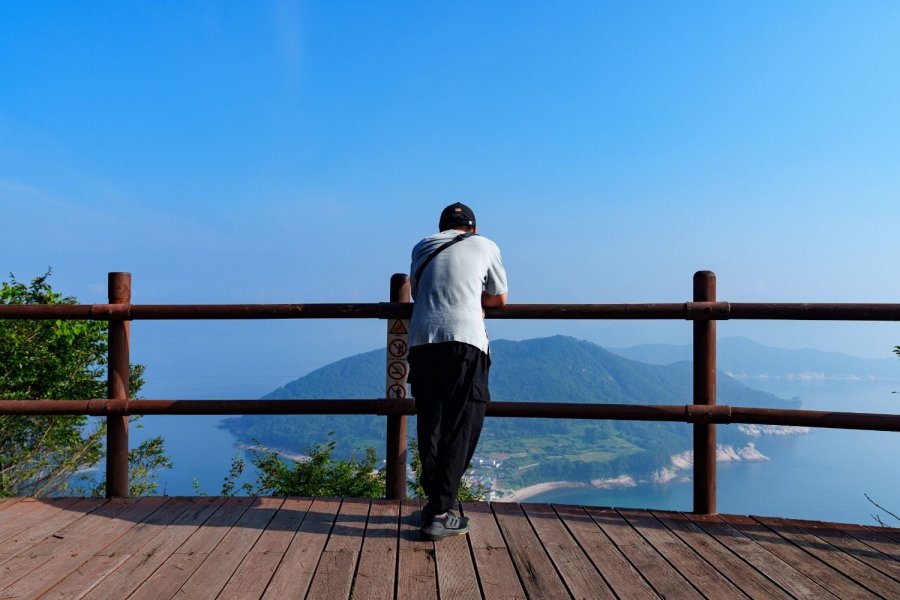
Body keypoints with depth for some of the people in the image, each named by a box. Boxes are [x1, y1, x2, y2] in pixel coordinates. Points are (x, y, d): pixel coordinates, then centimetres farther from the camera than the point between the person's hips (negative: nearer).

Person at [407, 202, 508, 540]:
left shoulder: (421, 248, 24)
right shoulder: (485, 246, 18)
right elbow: (500, 299, 25)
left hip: (421, 341, 4)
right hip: (464, 341, -3)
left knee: (430, 428, 12)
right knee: (460, 430, 0)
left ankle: (434, 502, 19)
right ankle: (439, 513, -1)